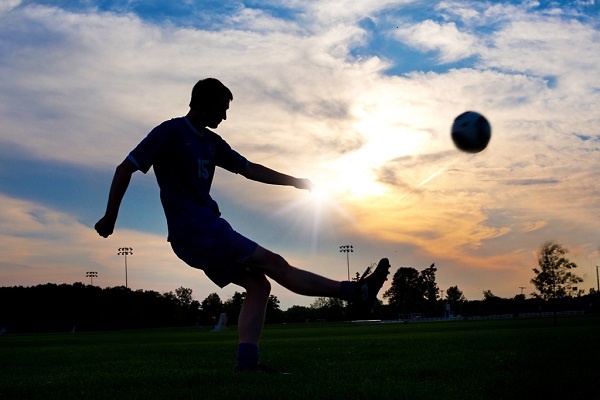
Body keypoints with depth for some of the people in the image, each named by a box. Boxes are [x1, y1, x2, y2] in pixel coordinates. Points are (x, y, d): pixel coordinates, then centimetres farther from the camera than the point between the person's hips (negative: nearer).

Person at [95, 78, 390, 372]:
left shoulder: (210, 141, 16)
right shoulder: (171, 132, -8)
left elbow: (249, 170, 21)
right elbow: (125, 168, -9)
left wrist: (294, 181, 17)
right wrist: (110, 217, -10)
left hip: (205, 232, 9)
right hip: (194, 232, -9)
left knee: (258, 284, -2)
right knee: (275, 265, -7)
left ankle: (246, 361, -7)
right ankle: (355, 293, -4)